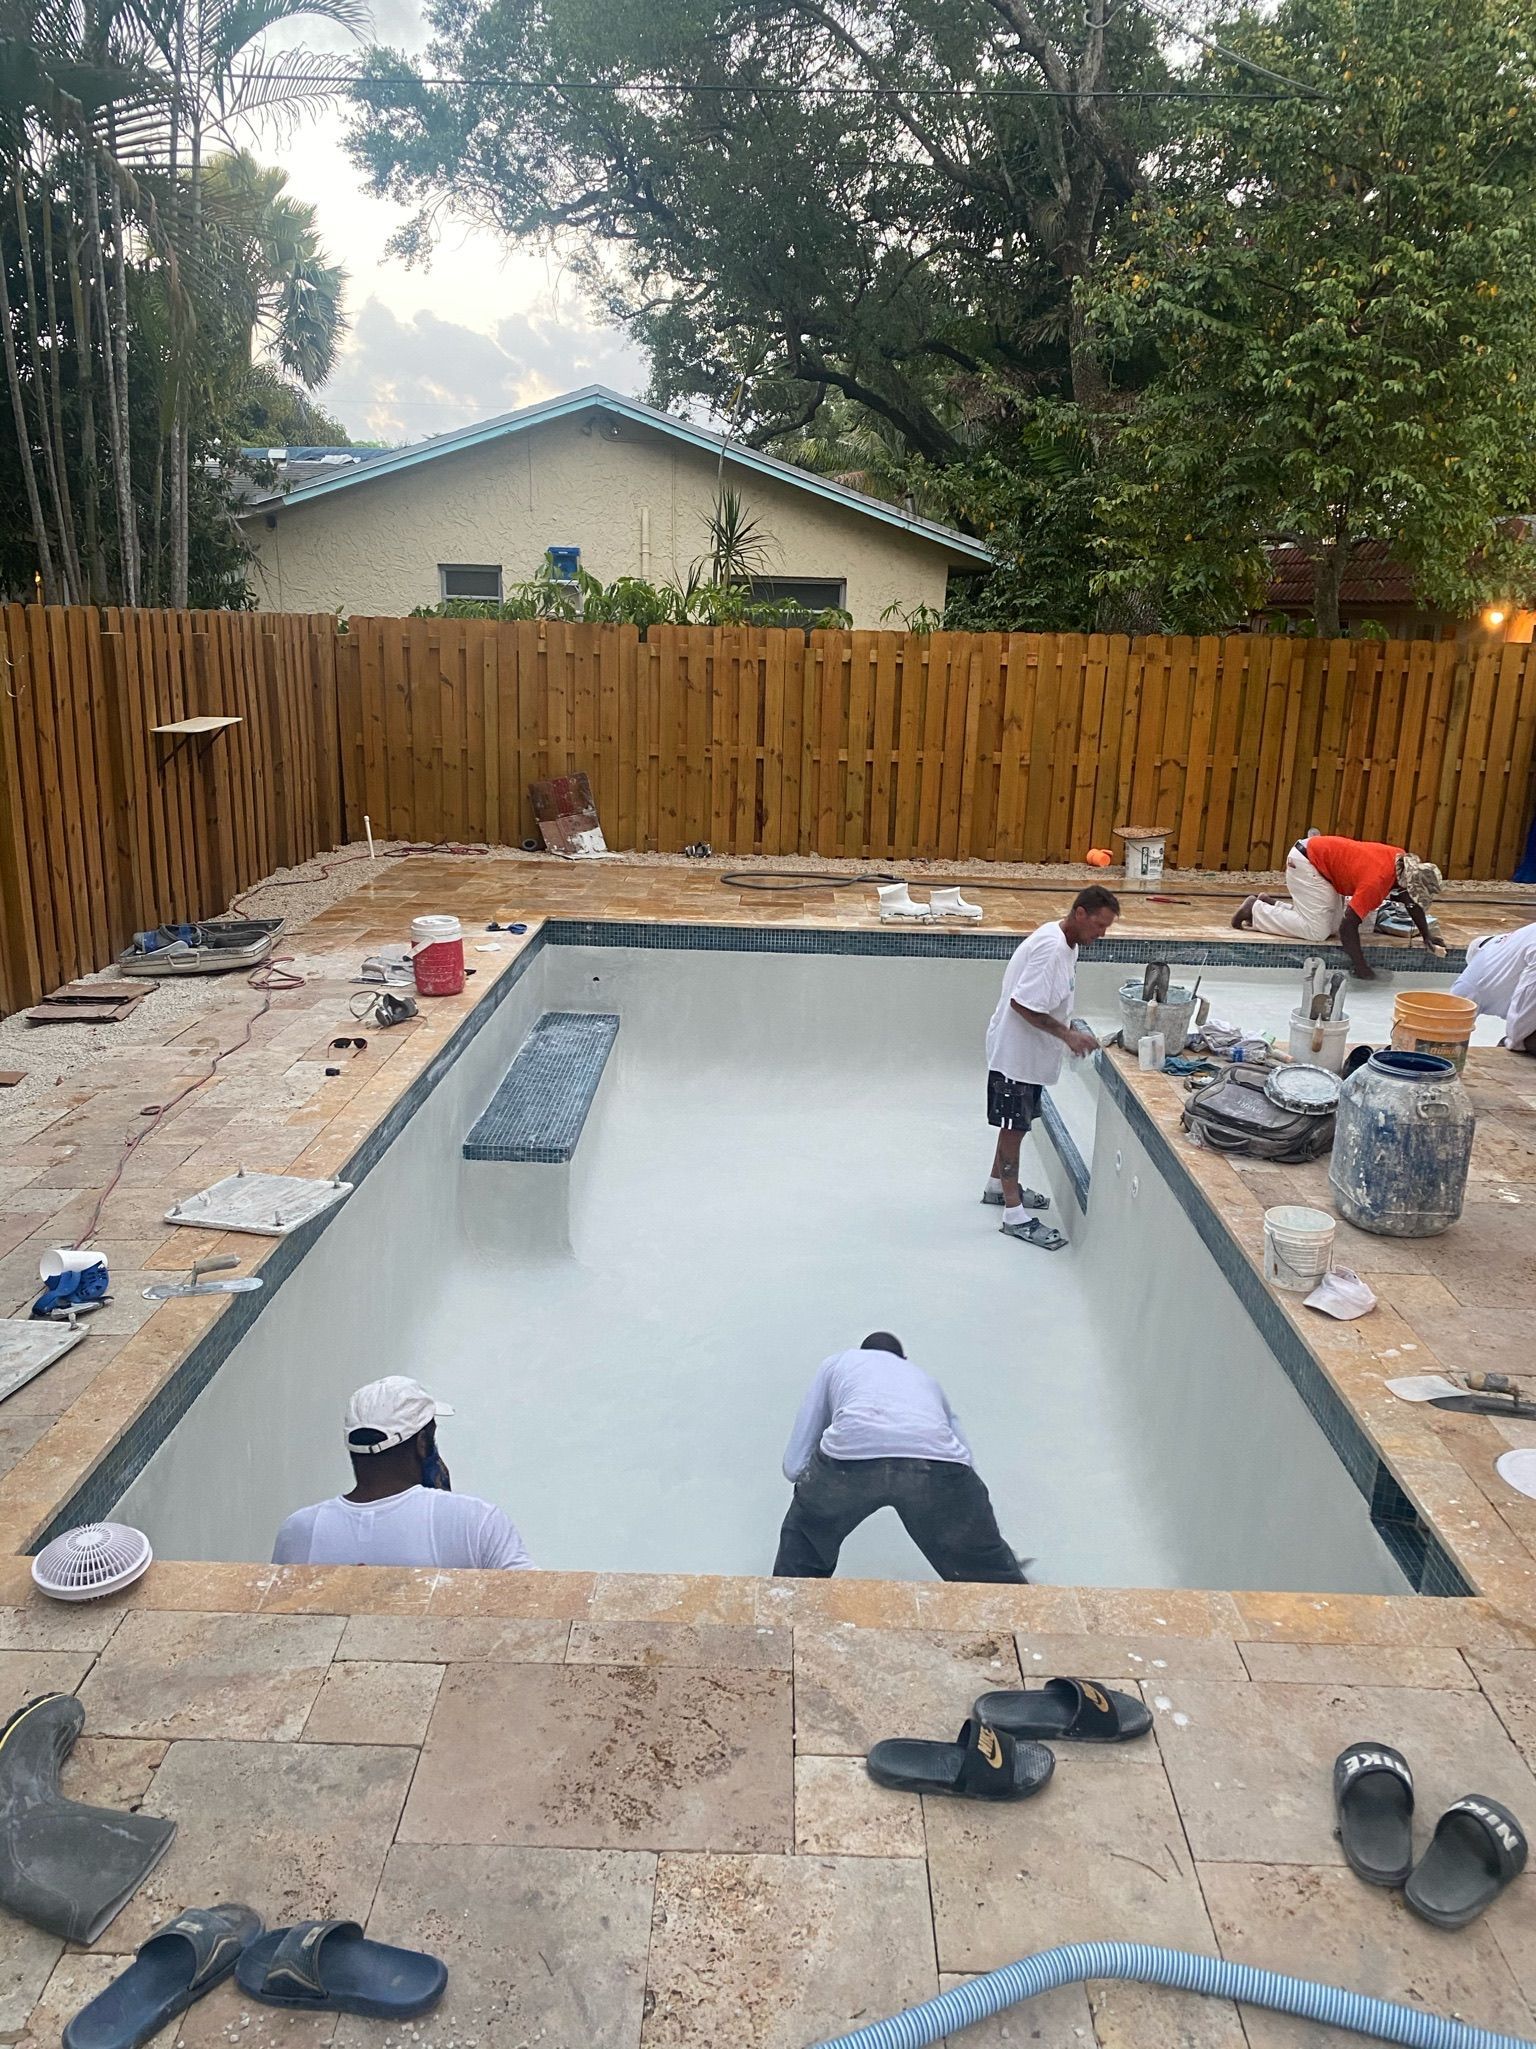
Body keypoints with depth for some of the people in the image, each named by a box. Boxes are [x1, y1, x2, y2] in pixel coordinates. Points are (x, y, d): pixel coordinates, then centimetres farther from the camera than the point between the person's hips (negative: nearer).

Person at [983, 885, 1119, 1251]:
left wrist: (1072, 1031, 4)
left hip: (1031, 1052, 10)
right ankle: (1015, 1215, 6)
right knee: (1014, 1127, -1)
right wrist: (1068, 1034, -25)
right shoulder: (1051, 947, -25)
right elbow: (1022, 1003, -28)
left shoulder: (1066, 944, 6)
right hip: (1015, 1052, -10)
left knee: (1015, 1124, 22)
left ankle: (998, 1186, 39)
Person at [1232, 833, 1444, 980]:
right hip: (1304, 862, -9)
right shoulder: (1377, 881, -30)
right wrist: (1360, 967, -24)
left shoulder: (1404, 861, -5)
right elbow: (1348, 926, -31)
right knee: (1317, 930, -16)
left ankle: (1271, 905, 12)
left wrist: (1427, 936, 6)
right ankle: (1256, 909, -5)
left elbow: (1412, 903, 12)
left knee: (1333, 924, 2)